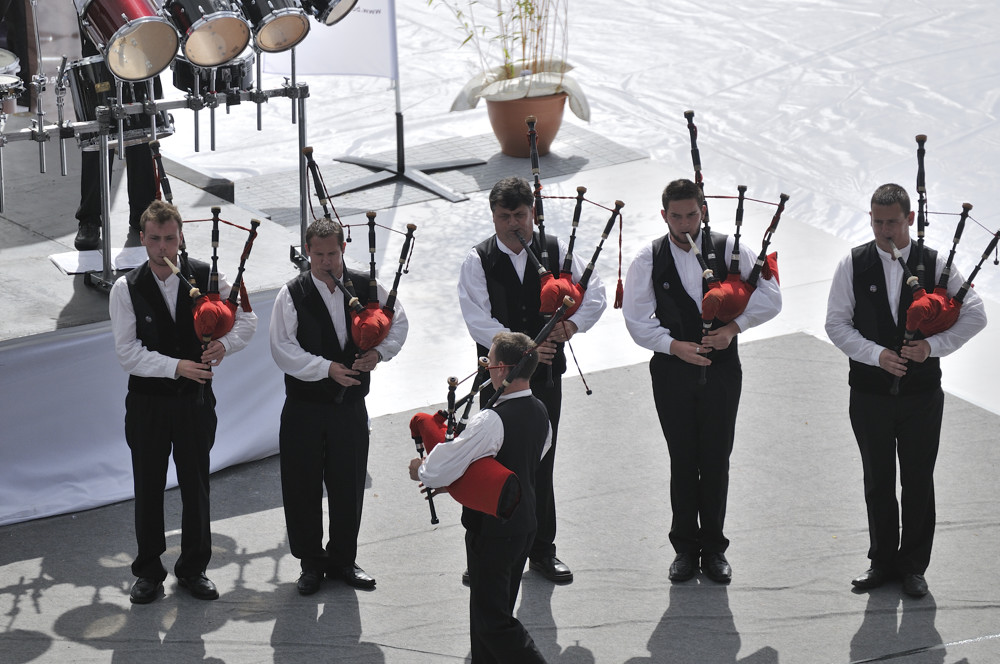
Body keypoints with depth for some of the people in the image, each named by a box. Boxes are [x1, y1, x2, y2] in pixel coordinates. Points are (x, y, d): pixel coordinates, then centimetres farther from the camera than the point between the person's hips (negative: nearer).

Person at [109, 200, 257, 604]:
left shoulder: (206, 278, -2)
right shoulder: (126, 289, -6)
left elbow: (246, 319, 5)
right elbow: (127, 353, -11)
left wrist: (225, 342, -15)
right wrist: (177, 367, -20)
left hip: (196, 399, 1)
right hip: (148, 400, -1)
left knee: (196, 485, 8)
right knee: (148, 487, 7)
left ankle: (194, 570, 23)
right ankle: (148, 572, 20)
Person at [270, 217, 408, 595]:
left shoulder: (366, 288, 0)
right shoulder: (292, 295, -8)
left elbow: (398, 321, 13)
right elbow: (283, 350, -13)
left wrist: (380, 352, -5)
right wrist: (327, 368, -20)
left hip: (351, 406, 2)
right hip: (304, 407, -2)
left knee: (349, 485, 9)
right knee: (303, 487, 4)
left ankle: (342, 560, 25)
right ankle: (311, 563, 19)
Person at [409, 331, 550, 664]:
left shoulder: (491, 422, -27)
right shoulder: (539, 412, 1)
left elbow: (441, 471, -26)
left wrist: (420, 470, -3)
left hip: (492, 533, -9)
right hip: (525, 523, 9)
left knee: (493, 619, 1)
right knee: (496, 610, 20)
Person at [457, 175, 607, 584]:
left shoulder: (555, 251, 2)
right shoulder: (478, 261, -6)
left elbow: (595, 292, 2)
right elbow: (479, 322, -15)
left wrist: (573, 323, -17)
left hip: (546, 373, 2)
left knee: (542, 465, 10)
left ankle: (542, 550, 21)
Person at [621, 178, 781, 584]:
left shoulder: (730, 251, -2)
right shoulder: (649, 259, -2)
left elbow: (769, 297, -1)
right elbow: (636, 318, -3)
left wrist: (734, 326, -14)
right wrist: (675, 346, -16)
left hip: (721, 371, 0)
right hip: (672, 372, 0)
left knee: (716, 461, 4)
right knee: (682, 461, 6)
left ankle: (713, 548, 15)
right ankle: (685, 547, 17)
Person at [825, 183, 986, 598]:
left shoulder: (935, 264, -2)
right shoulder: (853, 264, -1)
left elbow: (974, 315, -1)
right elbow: (836, 323, -3)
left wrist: (934, 345, -15)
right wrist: (877, 354, -16)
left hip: (922, 395, -1)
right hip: (869, 392, 1)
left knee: (918, 481, 6)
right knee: (877, 481, 11)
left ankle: (913, 566, 17)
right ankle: (883, 561, 23)